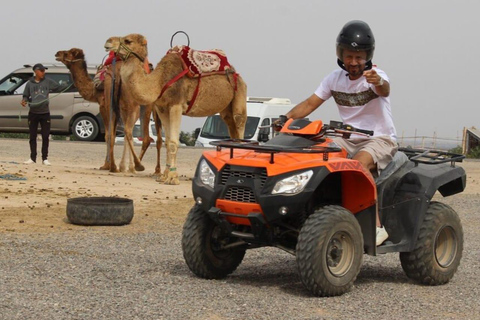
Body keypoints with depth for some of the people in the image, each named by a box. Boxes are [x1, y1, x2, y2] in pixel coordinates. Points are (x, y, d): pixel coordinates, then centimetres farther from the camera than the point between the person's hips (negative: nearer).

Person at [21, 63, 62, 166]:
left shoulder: (48, 82, 4)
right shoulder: (30, 83, 3)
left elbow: (59, 87, 4)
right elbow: (26, 95, 8)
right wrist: (24, 100, -13)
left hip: (45, 113, 0)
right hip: (33, 113, 0)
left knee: (45, 136, 0)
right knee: (32, 136, 5)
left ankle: (45, 158, 8)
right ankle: (32, 158, 13)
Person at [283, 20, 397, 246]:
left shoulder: (375, 76, -11)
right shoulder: (335, 79, 4)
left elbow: (385, 91, -35)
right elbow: (310, 104, 3)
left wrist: (378, 83, -60)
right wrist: (286, 119, -15)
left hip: (380, 139, -5)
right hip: (350, 139, 5)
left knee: (360, 162, -37)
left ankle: (376, 225, -34)